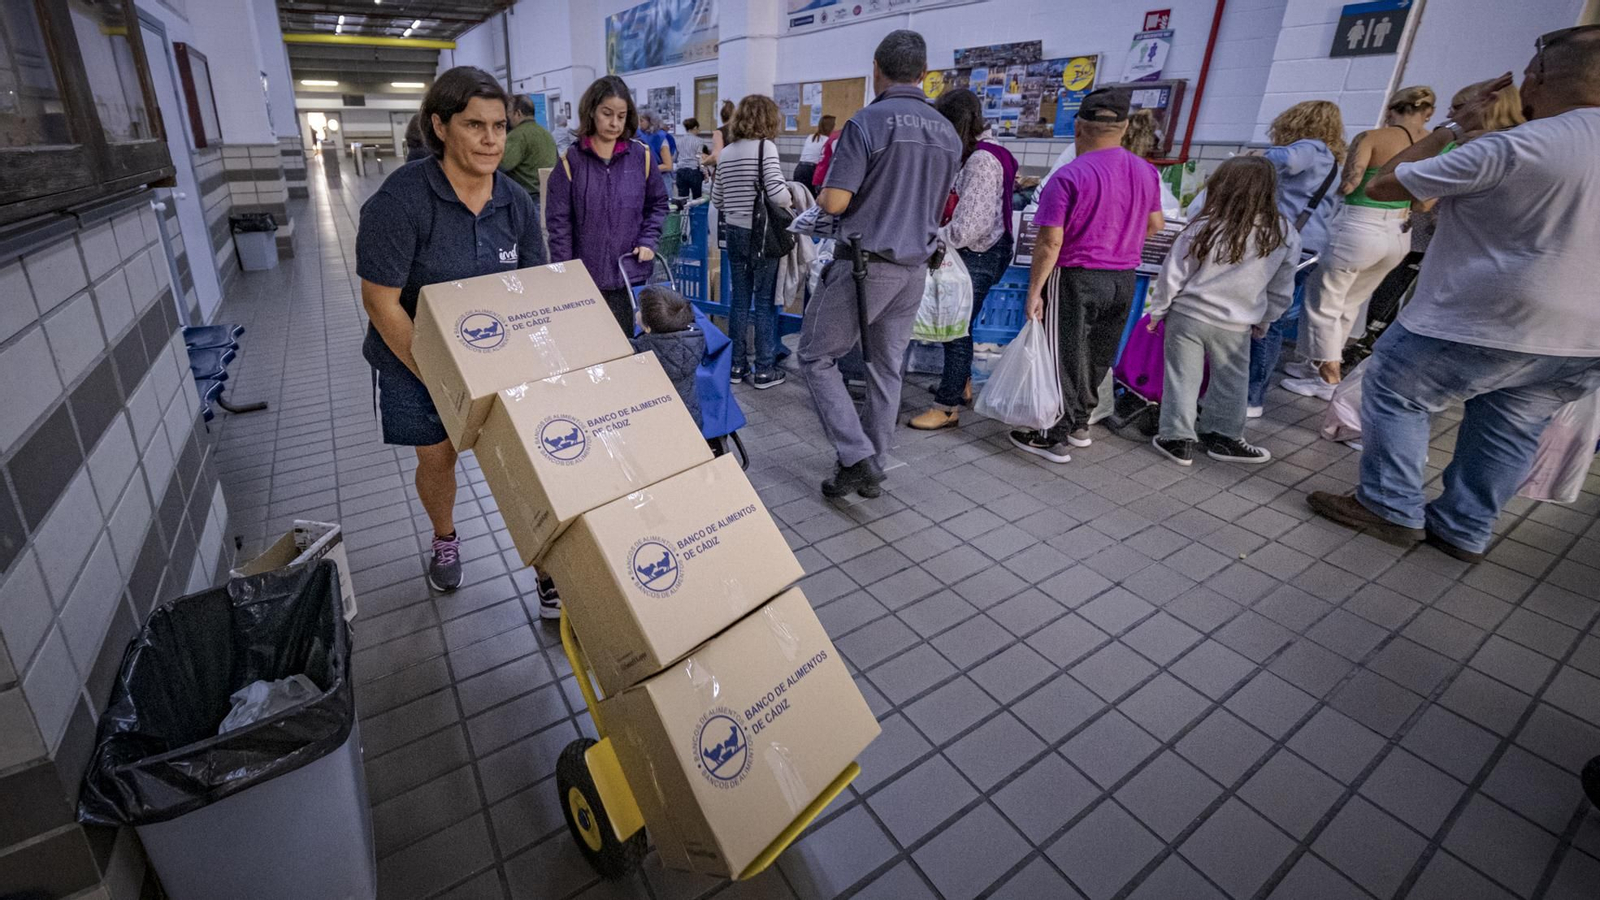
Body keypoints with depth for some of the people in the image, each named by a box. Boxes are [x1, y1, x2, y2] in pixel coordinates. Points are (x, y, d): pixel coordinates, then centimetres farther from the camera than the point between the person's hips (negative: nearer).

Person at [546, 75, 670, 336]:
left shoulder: (641, 156, 3)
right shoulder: (571, 160, -2)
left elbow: (658, 203, 14)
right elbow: (559, 222, -2)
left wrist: (648, 241, -2)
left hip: (630, 274, 2)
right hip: (585, 276, -1)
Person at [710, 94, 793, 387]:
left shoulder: (725, 153, 8)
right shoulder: (765, 146, -11)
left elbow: (716, 199, 12)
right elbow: (777, 194, -20)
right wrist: (788, 200, 1)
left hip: (735, 232, 6)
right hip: (762, 233, -6)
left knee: (739, 299, 12)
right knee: (765, 302, 2)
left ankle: (737, 365, 18)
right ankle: (764, 370, 8)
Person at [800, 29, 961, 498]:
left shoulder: (866, 123, -12)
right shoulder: (948, 134, 9)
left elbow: (833, 202, -17)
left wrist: (820, 198, 5)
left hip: (865, 263, -7)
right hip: (914, 267, 7)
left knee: (817, 357, 5)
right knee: (887, 369, 13)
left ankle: (856, 458, -4)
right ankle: (872, 470, 22)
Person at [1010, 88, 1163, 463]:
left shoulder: (1068, 177, -16)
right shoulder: (1146, 172, 5)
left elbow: (1050, 242, -19)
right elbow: (1155, 225, 17)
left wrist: (1034, 292, -14)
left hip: (1076, 278, -6)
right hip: (1124, 279, 6)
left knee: (1067, 357, 2)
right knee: (1099, 356, 16)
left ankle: (1056, 438, 8)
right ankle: (1080, 423, 30)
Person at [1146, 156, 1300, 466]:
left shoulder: (1203, 229, -17)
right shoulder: (1286, 236, -6)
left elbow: (1172, 276, -10)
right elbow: (1281, 292, 2)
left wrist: (1157, 310, 3)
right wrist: (1262, 321, 17)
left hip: (1187, 316, -2)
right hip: (1236, 326, 2)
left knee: (1181, 378, 9)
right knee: (1231, 382, 18)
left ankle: (1178, 439, 13)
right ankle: (1223, 436, 28)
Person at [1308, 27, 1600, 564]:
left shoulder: (1507, 149, -18)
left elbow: (1380, 185, -12)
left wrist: (1453, 129, 0)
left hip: (1479, 323, -7)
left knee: (1396, 394, 10)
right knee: (1509, 432, 16)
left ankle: (1392, 509, 13)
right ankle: (1464, 531, 25)